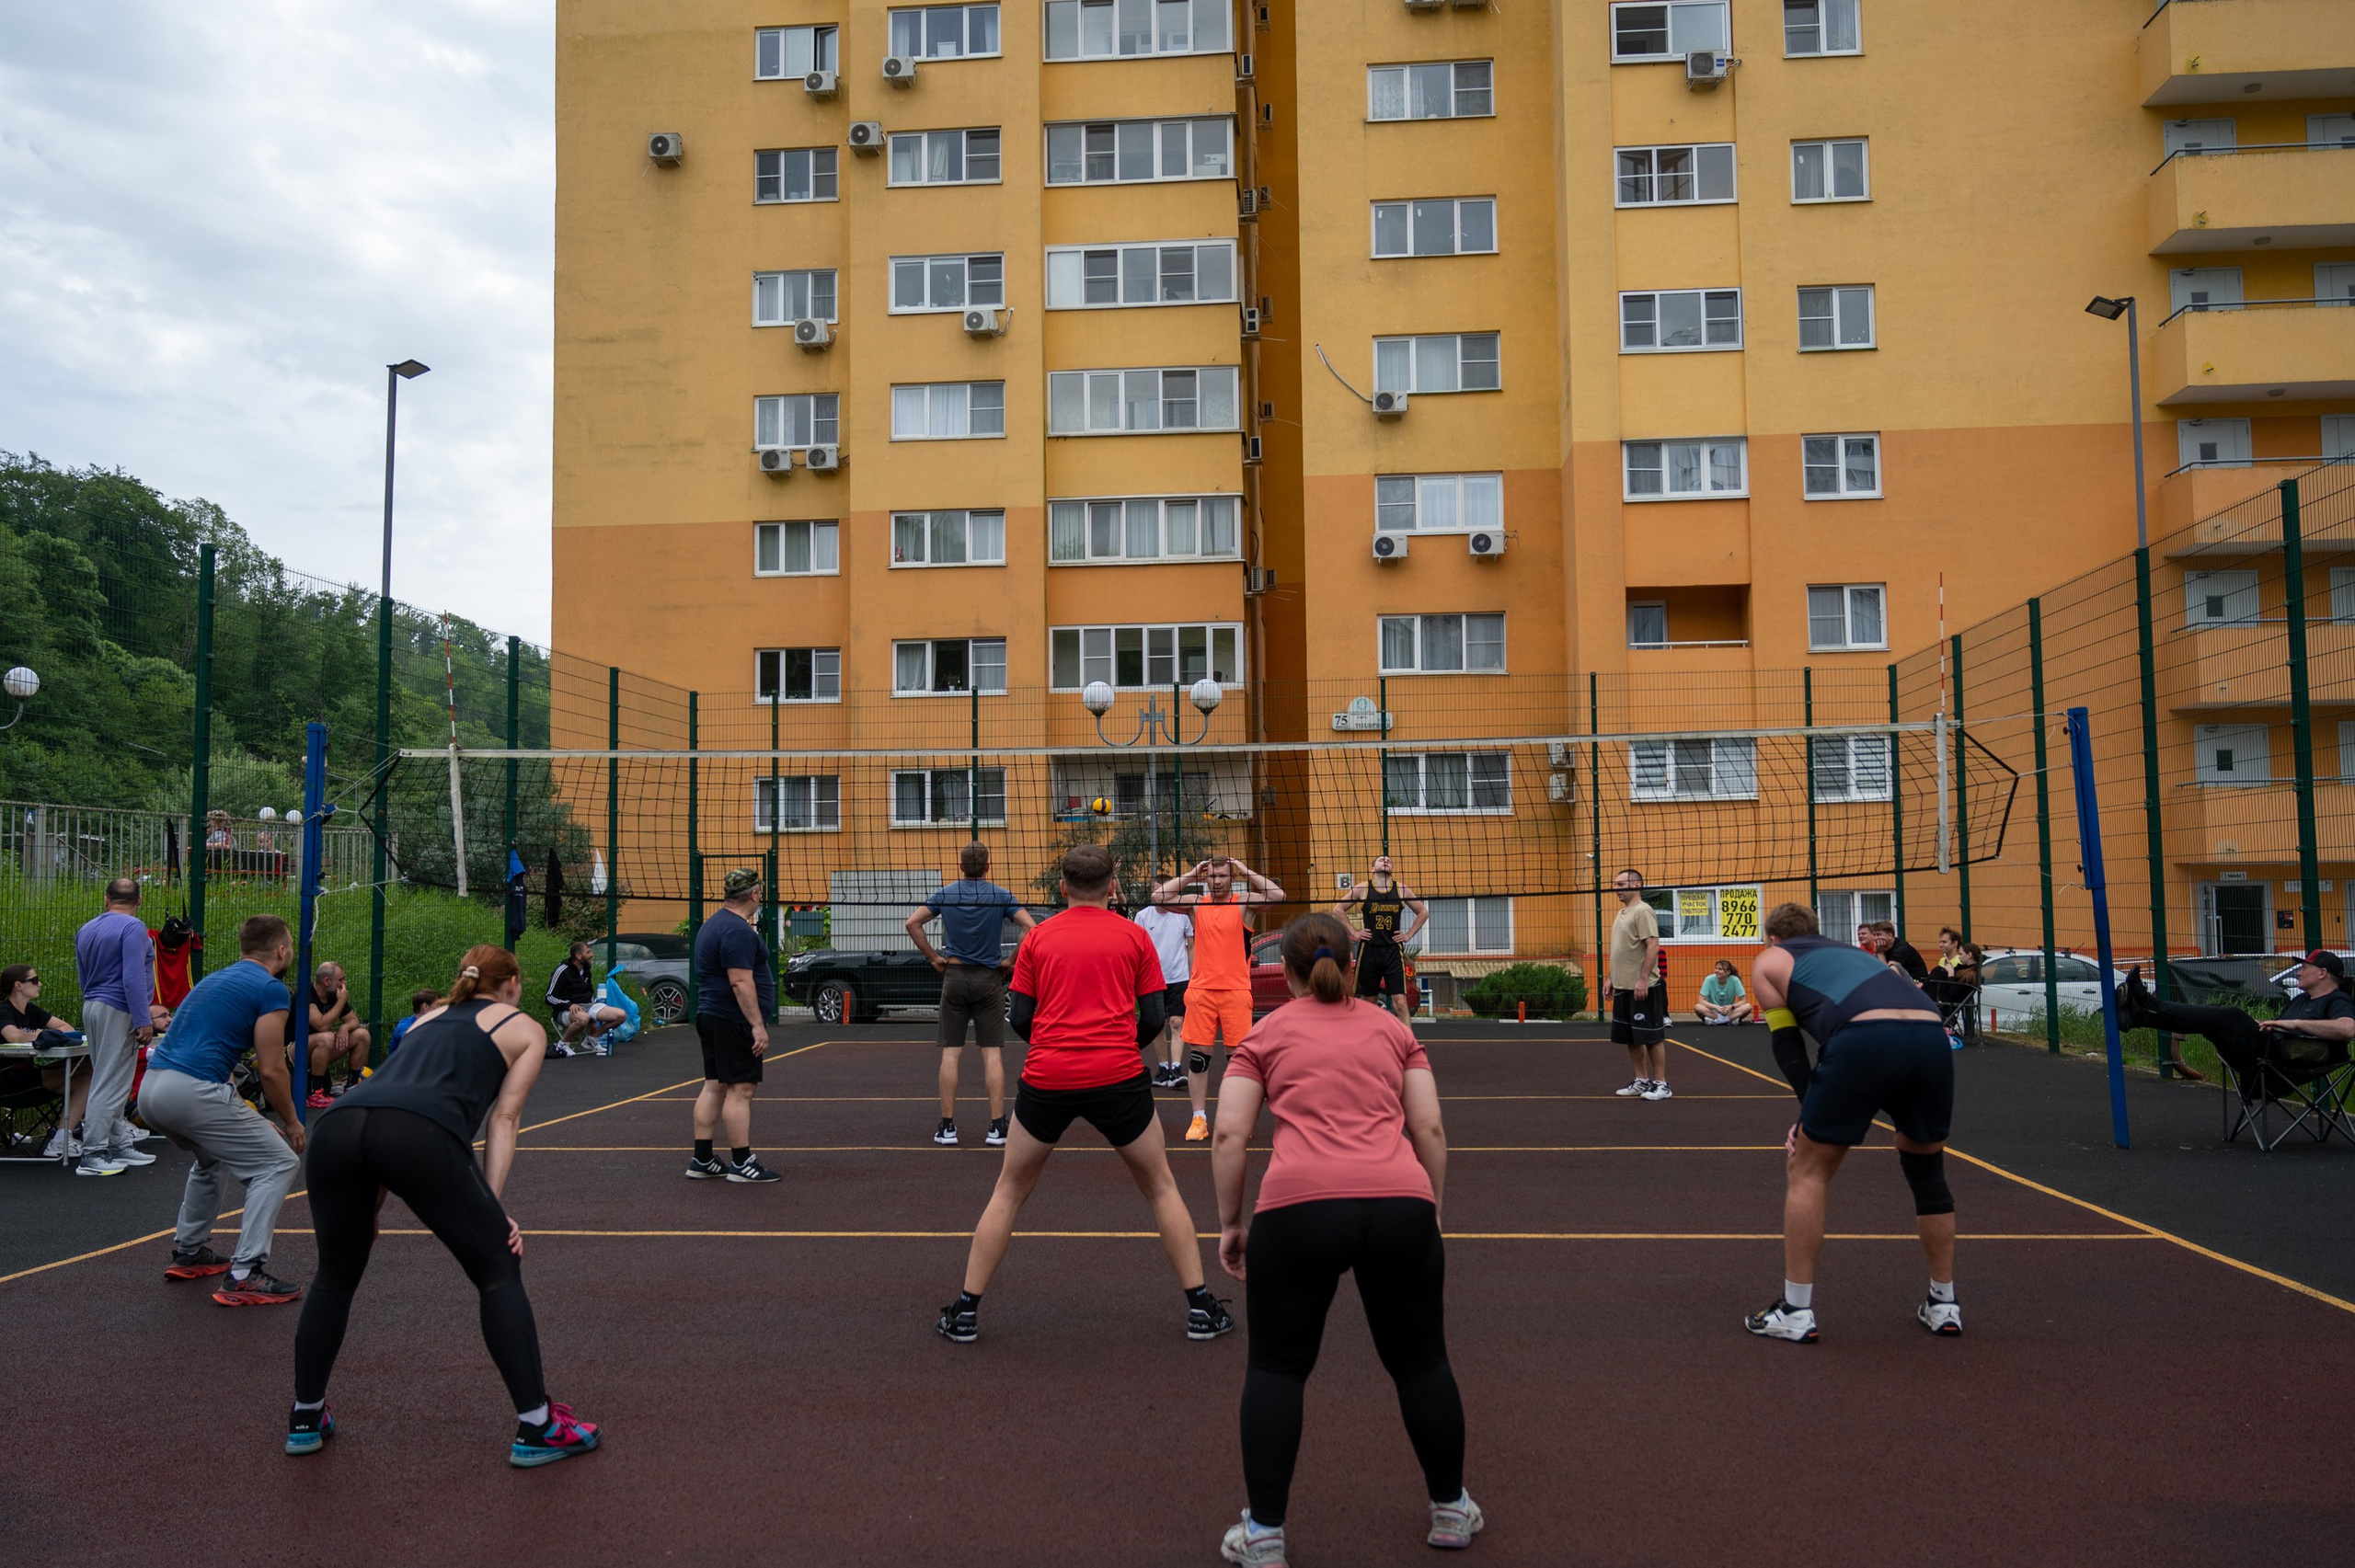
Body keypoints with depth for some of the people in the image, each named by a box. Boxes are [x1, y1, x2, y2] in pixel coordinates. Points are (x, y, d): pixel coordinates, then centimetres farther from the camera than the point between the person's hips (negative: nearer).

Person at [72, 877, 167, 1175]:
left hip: (91, 1006, 9)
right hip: (118, 1010, -9)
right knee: (109, 1085, -6)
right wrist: (144, 1021, -19)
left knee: (111, 1083, 15)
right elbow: (133, 978, -22)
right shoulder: (133, 927, -13)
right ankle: (92, 1156, -6)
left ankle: (120, 1145, 20)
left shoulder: (85, 930, 14)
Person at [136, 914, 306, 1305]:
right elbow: (271, 1071, -5)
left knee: (212, 1159, 34)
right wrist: (292, 1123, 10)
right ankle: (245, 1276, -8)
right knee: (277, 1163, 0)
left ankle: (189, 1252, 37)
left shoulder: (215, 979, 25)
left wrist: (248, 1123, 37)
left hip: (150, 1090, 9)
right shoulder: (271, 989, -2)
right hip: (191, 1091, -9)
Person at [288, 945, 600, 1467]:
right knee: (499, 1270, 10)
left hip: (335, 1125, 5)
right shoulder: (525, 1028, 25)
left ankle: (305, 1418, 37)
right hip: (421, 1134, -5)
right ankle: (537, 1428, 11)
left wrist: (371, 1204, 34)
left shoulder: (430, 1017, 38)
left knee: (335, 1276, 28)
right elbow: (503, 1119, 13)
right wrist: (492, 1205, 7)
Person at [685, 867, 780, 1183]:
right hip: (734, 1022, -10)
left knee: (714, 1086, 12)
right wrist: (758, 1025, -22)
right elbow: (740, 982, -23)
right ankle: (741, 1163, -4)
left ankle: (701, 1160, 15)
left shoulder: (714, 924, 16)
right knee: (741, 1089, -7)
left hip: (710, 1016, 10)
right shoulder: (739, 931, -17)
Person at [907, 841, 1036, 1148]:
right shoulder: (1000, 896, -3)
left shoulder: (946, 894, 2)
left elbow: (912, 923, -2)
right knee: (992, 1054, 0)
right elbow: (1030, 927, -12)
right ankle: (997, 1128, -2)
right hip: (989, 978, -1)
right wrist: (1011, 962, -4)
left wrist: (933, 957, 2)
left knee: (951, 1053, 4)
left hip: (954, 977, 1)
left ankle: (948, 1126, 5)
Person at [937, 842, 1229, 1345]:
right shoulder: (1134, 936, 7)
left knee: (1009, 1192, 18)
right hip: (1117, 1077, -1)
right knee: (1161, 1187, 17)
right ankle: (1200, 1308, 16)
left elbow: (1019, 1019, 7)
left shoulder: (1038, 938, 10)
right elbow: (1152, 1020, 5)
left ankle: (966, 1312, 19)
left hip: (1046, 1078, 1)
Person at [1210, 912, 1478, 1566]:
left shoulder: (1266, 1035, 15)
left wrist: (1230, 1223, 14)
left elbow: (1229, 1136, 6)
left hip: (1298, 1206, -2)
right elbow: (1430, 1130, 14)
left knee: (1276, 1369, 15)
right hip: (1401, 1203, 2)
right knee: (1421, 1362, 21)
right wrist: (1431, 1209, 24)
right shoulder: (1392, 1028, 20)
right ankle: (1451, 1511, 35)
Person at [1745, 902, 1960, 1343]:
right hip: (1931, 1034, 5)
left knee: (1808, 1171, 11)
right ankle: (1943, 1305, 34)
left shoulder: (1770, 961, 26)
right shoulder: (1852, 953, 40)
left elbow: (1787, 1046, 17)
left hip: (1866, 1040, -5)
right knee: (1926, 1170, 26)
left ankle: (1795, 1313, 11)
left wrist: (1811, 1115, 18)